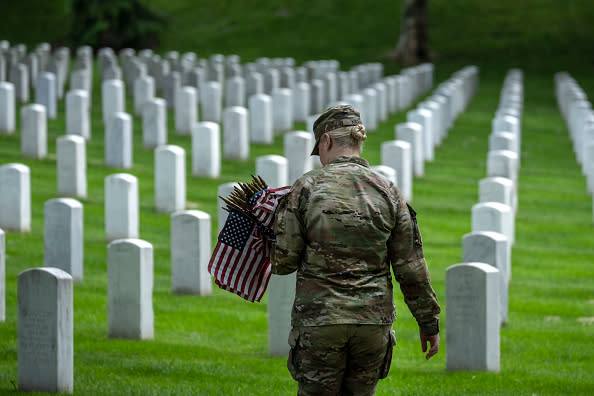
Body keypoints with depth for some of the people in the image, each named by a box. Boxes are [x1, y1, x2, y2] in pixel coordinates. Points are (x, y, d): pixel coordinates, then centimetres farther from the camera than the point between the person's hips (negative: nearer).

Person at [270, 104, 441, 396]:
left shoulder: (307, 187, -5)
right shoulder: (386, 192, 1)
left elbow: (284, 261, -6)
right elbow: (410, 268, 2)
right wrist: (429, 322, 11)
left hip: (319, 320, -2)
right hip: (373, 320, 2)